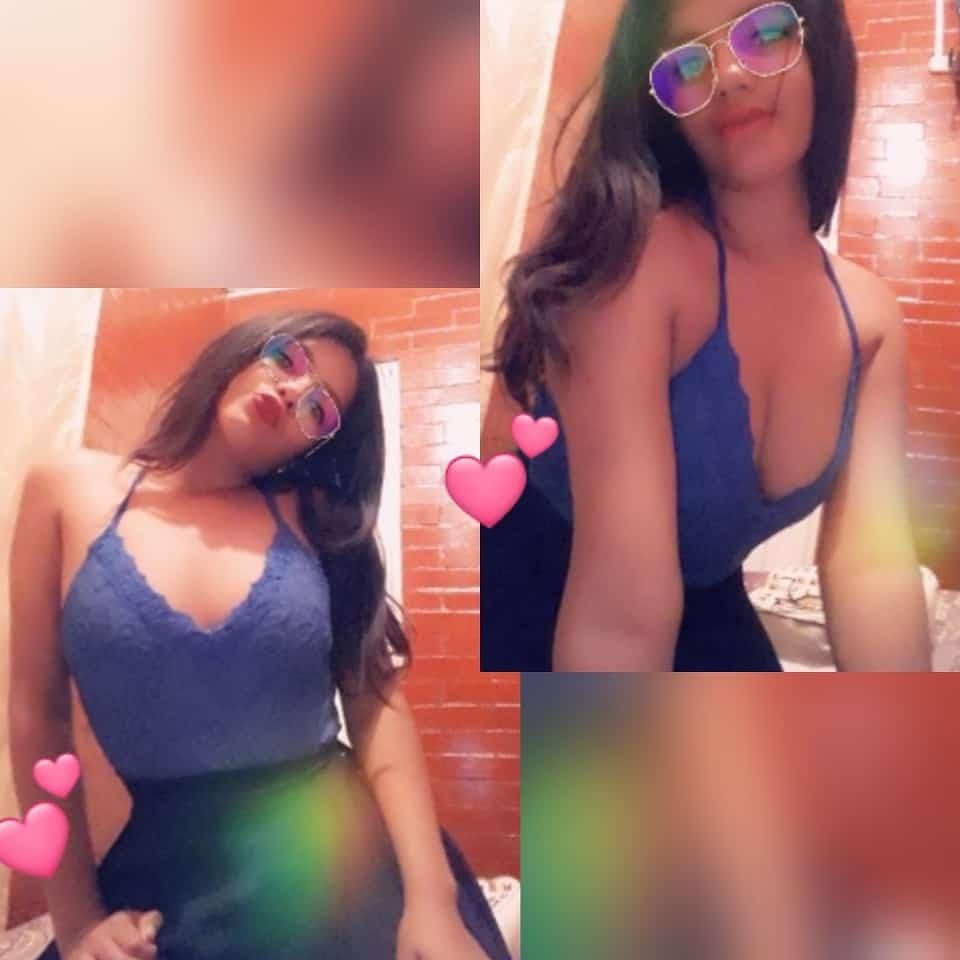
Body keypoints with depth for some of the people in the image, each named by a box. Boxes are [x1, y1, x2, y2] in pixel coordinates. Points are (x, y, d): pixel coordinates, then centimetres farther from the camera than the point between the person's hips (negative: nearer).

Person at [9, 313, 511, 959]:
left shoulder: (313, 516, 1)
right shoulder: (71, 490, 1)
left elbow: (378, 702, -4)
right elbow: (38, 710, 1)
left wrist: (431, 898, -15)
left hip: (344, 851, 1)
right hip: (167, 876, 0)